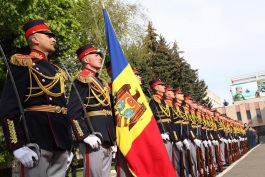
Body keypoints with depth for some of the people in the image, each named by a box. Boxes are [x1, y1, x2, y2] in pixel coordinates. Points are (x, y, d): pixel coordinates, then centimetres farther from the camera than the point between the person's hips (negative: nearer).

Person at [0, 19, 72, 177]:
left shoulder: (56, 70, 20)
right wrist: (18, 146, -19)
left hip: (60, 139, 8)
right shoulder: (23, 64, -4)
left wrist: (67, 145, 19)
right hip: (37, 136, -7)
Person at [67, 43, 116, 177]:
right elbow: (73, 112, -15)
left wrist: (111, 136, 17)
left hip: (106, 137, 9)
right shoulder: (82, 80, -6)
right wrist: (86, 135, -20)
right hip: (94, 137, -9)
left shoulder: (101, 82, 21)